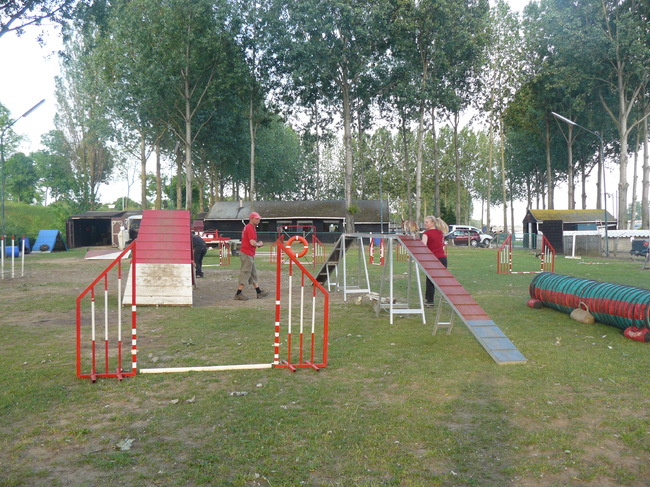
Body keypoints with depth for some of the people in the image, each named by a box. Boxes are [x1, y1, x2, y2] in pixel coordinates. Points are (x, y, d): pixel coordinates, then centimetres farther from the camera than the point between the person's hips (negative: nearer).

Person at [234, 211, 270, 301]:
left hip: (249, 254, 11)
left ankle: (259, 292, 21)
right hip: (247, 254, -11)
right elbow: (252, 243, -23)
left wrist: (257, 244, 10)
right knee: (245, 273, -6)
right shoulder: (250, 228, -16)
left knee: (253, 274, 14)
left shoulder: (247, 227, 17)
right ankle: (238, 294, -2)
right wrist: (259, 244, -4)